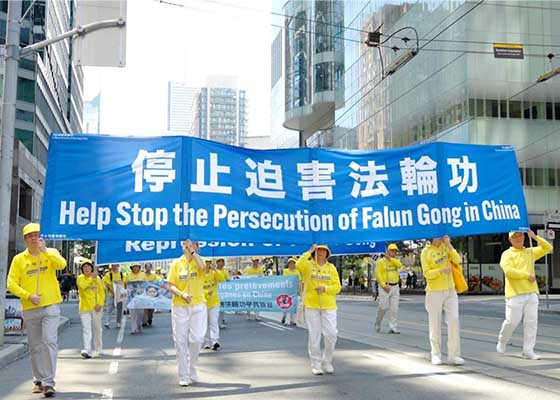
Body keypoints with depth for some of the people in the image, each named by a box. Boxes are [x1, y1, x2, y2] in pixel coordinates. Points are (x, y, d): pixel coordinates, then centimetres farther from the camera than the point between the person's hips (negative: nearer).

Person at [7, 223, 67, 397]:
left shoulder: (51, 253, 4)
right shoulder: (19, 259, 4)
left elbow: (61, 264, -17)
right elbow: (11, 284, 1)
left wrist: (44, 250, -22)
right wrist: (28, 295, -11)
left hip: (50, 307, -2)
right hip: (30, 310, 2)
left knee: (49, 342, -12)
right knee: (35, 346, 9)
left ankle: (49, 383, -11)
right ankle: (39, 381, 22)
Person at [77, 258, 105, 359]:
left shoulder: (97, 278, 5)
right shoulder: (80, 278, 1)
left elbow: (102, 292, 2)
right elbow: (83, 285, -22)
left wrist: (100, 304, -9)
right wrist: (91, 278, -23)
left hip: (96, 307, 2)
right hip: (84, 307, -2)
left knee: (97, 328, 12)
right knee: (86, 329, -10)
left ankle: (98, 349, 27)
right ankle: (86, 350, -17)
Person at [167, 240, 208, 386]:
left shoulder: (199, 261, 3)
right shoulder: (177, 263, 5)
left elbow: (202, 267, -23)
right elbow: (171, 286, 2)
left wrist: (193, 251, -17)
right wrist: (182, 294, -16)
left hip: (198, 306, -1)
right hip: (179, 307, 1)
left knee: (196, 339, -5)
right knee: (181, 341, 2)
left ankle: (192, 371, 19)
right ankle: (184, 376, 11)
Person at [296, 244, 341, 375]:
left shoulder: (331, 268, 6)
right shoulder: (308, 265, 1)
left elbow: (337, 287, 1)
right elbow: (299, 265, -24)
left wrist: (325, 288, -16)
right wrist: (309, 252, -21)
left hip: (328, 306, 2)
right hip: (311, 305, -2)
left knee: (331, 334, -3)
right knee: (314, 335, 3)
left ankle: (327, 362, 18)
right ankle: (316, 364, 14)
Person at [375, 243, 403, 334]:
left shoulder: (395, 261, 13)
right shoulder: (381, 262, -2)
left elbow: (399, 265, -10)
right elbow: (378, 274, -9)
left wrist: (390, 258, -11)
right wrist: (384, 285, -17)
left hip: (395, 287, 5)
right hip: (385, 287, -5)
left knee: (394, 308, 0)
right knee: (383, 307, -5)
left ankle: (392, 328, 2)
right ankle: (377, 323, 17)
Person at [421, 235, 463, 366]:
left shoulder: (446, 246, 7)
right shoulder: (426, 252, -4)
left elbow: (458, 260, -5)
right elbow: (426, 273, -9)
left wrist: (449, 245, -12)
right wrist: (441, 271, -25)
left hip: (450, 291, 3)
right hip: (434, 292, -3)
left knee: (454, 321, -6)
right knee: (435, 323, 2)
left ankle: (453, 355, 0)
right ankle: (436, 355, 13)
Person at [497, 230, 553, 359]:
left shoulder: (530, 252, 17)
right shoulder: (507, 254, 0)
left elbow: (548, 248, 8)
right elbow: (509, 271, -14)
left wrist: (535, 237, -3)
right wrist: (527, 275, -12)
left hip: (531, 293, 4)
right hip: (515, 293, -4)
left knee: (531, 322, -2)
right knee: (512, 321, -2)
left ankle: (528, 350, 3)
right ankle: (502, 341, 24)